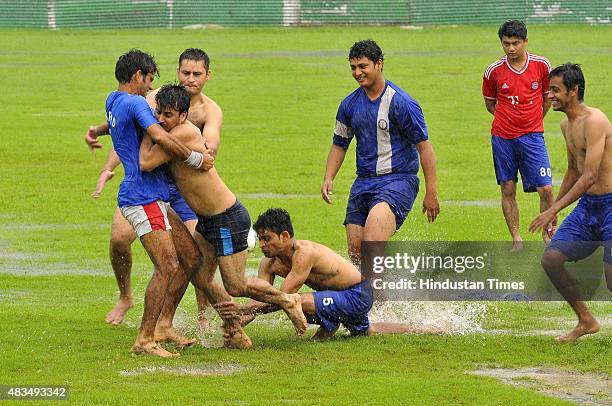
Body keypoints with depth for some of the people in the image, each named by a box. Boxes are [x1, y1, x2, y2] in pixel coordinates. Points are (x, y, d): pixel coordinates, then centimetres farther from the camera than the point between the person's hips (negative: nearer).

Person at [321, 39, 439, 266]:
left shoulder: (401, 103, -11)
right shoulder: (349, 105, 8)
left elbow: (424, 147, -8)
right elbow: (339, 144, 22)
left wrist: (431, 193, -10)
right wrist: (328, 179, 6)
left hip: (398, 179, -7)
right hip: (363, 182, 7)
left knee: (372, 238, -29)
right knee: (355, 251, 2)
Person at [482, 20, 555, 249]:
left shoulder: (541, 65, -4)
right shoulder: (494, 71, -4)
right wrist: (509, 118, 7)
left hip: (532, 135, -1)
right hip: (502, 137, 1)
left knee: (546, 189, -8)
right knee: (508, 190, 3)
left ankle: (549, 233, 11)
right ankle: (516, 239, 13)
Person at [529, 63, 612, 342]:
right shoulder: (566, 125, 11)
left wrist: (554, 210, -25)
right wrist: (552, 209, 26)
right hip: (587, 205, 9)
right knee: (550, 259, 2)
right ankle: (586, 321, 16)